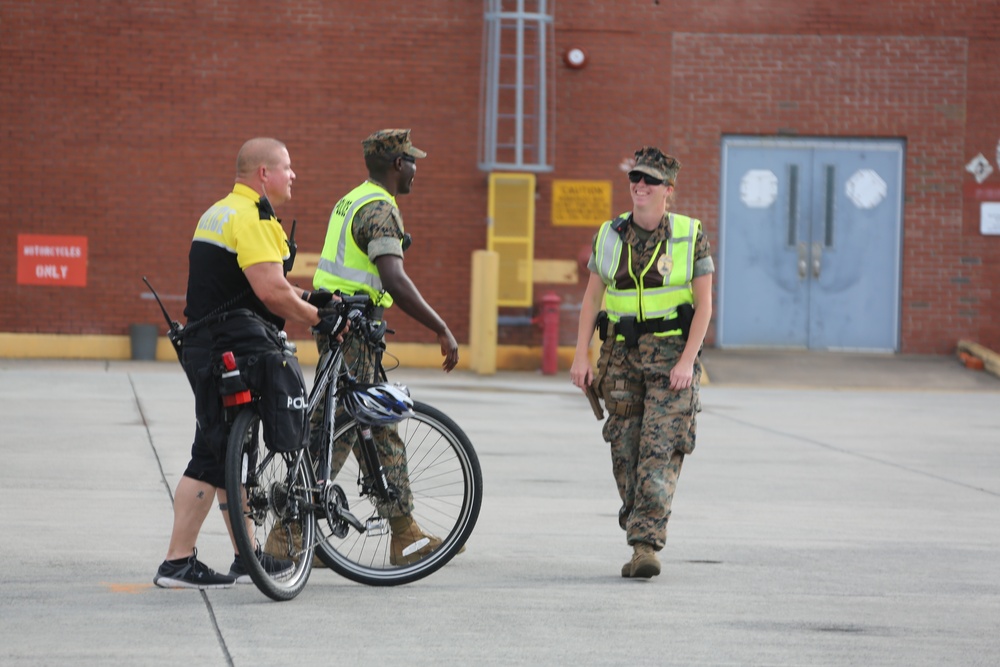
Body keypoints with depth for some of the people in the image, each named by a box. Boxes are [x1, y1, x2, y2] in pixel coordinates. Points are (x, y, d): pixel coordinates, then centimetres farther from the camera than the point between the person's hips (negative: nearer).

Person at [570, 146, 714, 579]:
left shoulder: (690, 236, -3)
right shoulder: (610, 235, 7)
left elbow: (704, 304, -4)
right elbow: (592, 297, 11)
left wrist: (686, 361, -13)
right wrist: (581, 357, 4)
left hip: (671, 356, -4)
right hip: (622, 356, 4)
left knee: (660, 451, -13)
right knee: (625, 454, 4)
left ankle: (647, 545, -17)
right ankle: (640, 542, 15)